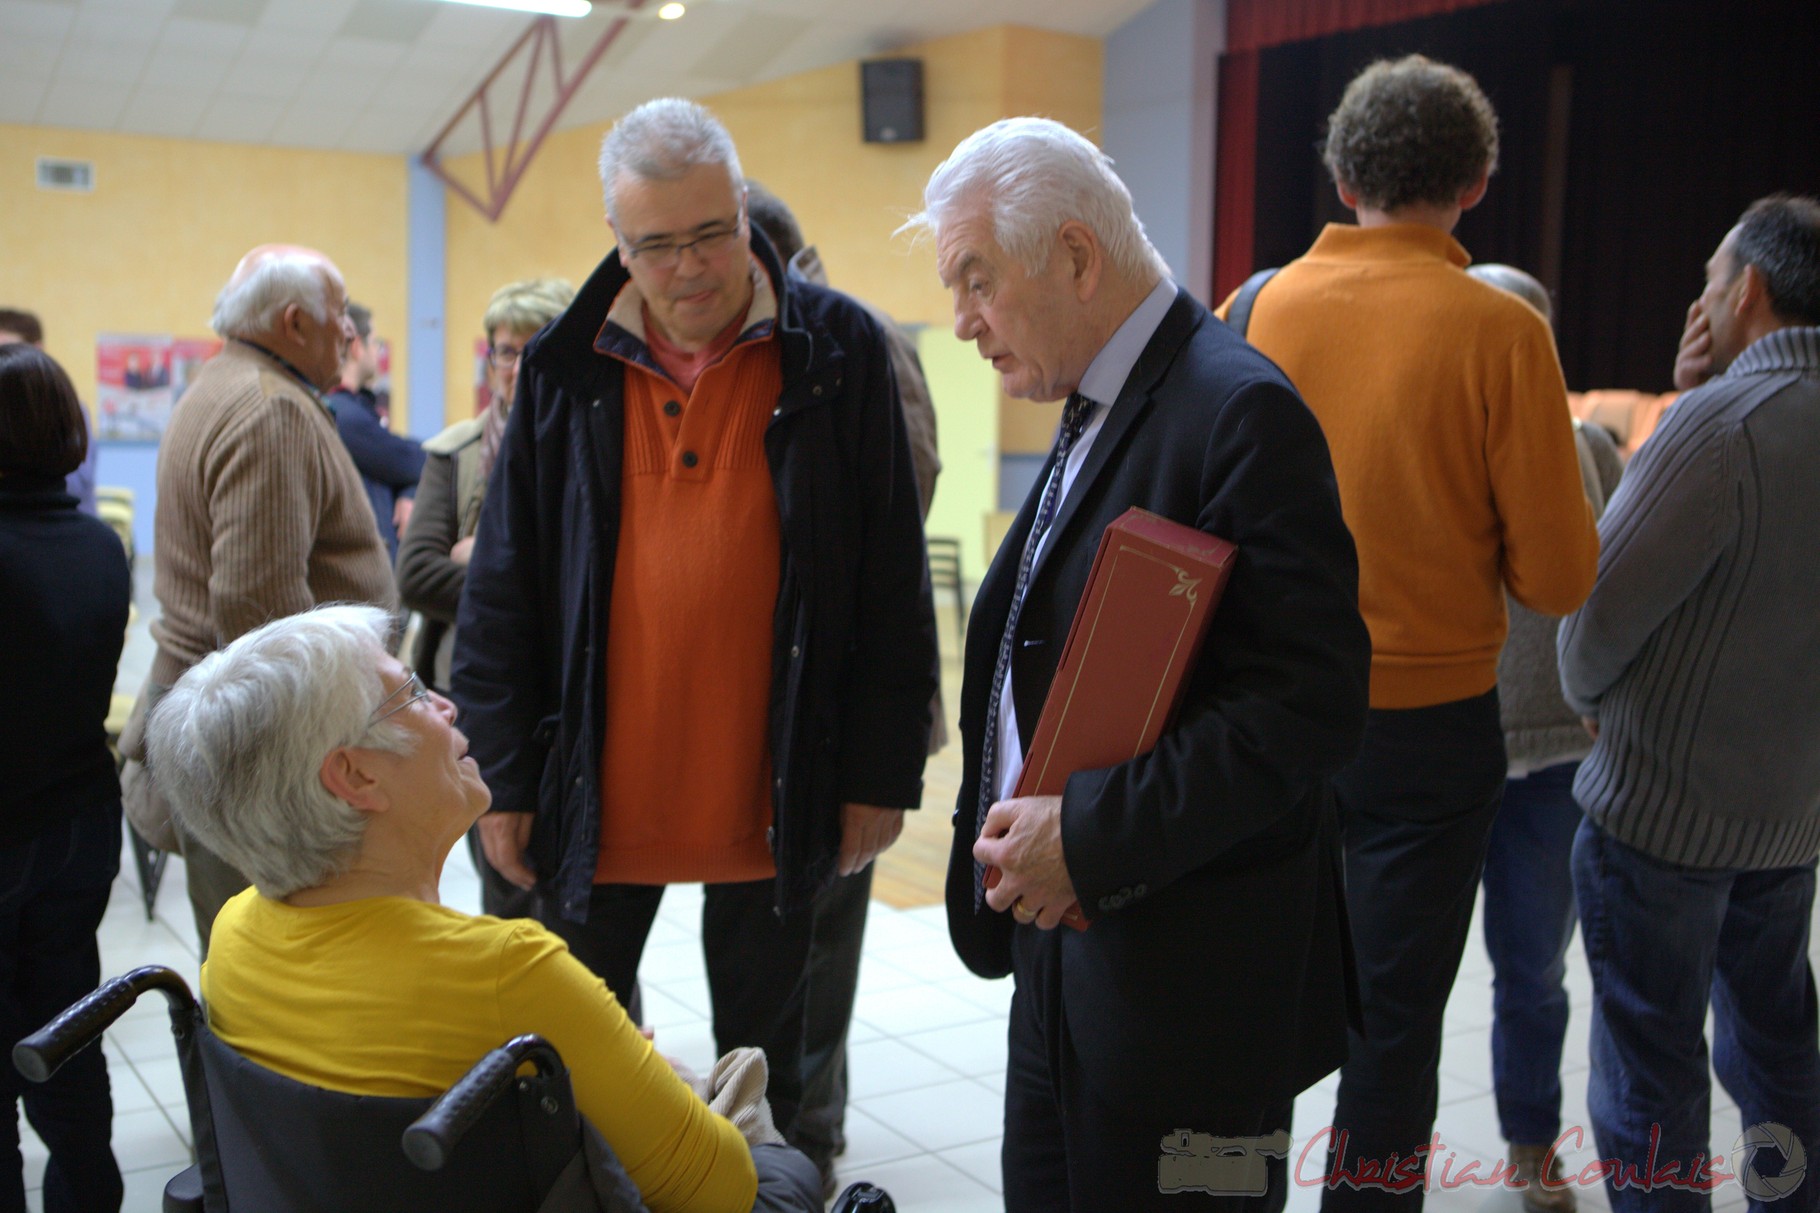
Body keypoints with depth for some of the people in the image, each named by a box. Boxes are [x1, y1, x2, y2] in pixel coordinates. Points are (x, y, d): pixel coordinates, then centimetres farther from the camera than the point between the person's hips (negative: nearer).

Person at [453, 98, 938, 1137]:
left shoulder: (839, 350, -4)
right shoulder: (566, 366, 0)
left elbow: (892, 583, -3)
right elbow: (503, 591, 3)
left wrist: (882, 773, -5)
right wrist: (506, 778, 0)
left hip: (773, 796, -1)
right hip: (601, 795, 2)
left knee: (764, 1059, 16)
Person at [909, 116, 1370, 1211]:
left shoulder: (1239, 412, -18)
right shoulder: (1097, 412, 13)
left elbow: (1311, 702, -24)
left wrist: (1090, 836, -24)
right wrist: (1026, 837, 8)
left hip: (1186, 985, -9)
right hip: (1065, 940, 9)